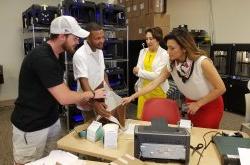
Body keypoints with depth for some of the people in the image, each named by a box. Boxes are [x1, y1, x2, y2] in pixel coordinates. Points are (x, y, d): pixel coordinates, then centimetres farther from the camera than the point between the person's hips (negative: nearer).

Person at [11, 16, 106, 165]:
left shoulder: (54, 56, 6)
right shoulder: (42, 58, -26)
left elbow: (61, 90, 10)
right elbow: (64, 97, -27)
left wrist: (85, 100, 5)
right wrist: (92, 94, -13)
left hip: (51, 120, 8)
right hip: (31, 126, -8)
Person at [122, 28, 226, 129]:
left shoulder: (202, 62, -30)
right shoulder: (171, 65, -15)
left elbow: (221, 89, -21)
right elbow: (153, 84, -11)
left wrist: (198, 104, -16)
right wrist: (132, 97, -17)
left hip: (211, 105, -4)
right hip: (191, 104, 4)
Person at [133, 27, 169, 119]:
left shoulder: (164, 54, -10)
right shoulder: (143, 51, 7)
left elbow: (158, 75, -17)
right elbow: (138, 70, 5)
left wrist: (140, 72, -14)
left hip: (158, 91, -4)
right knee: (141, 118, 12)